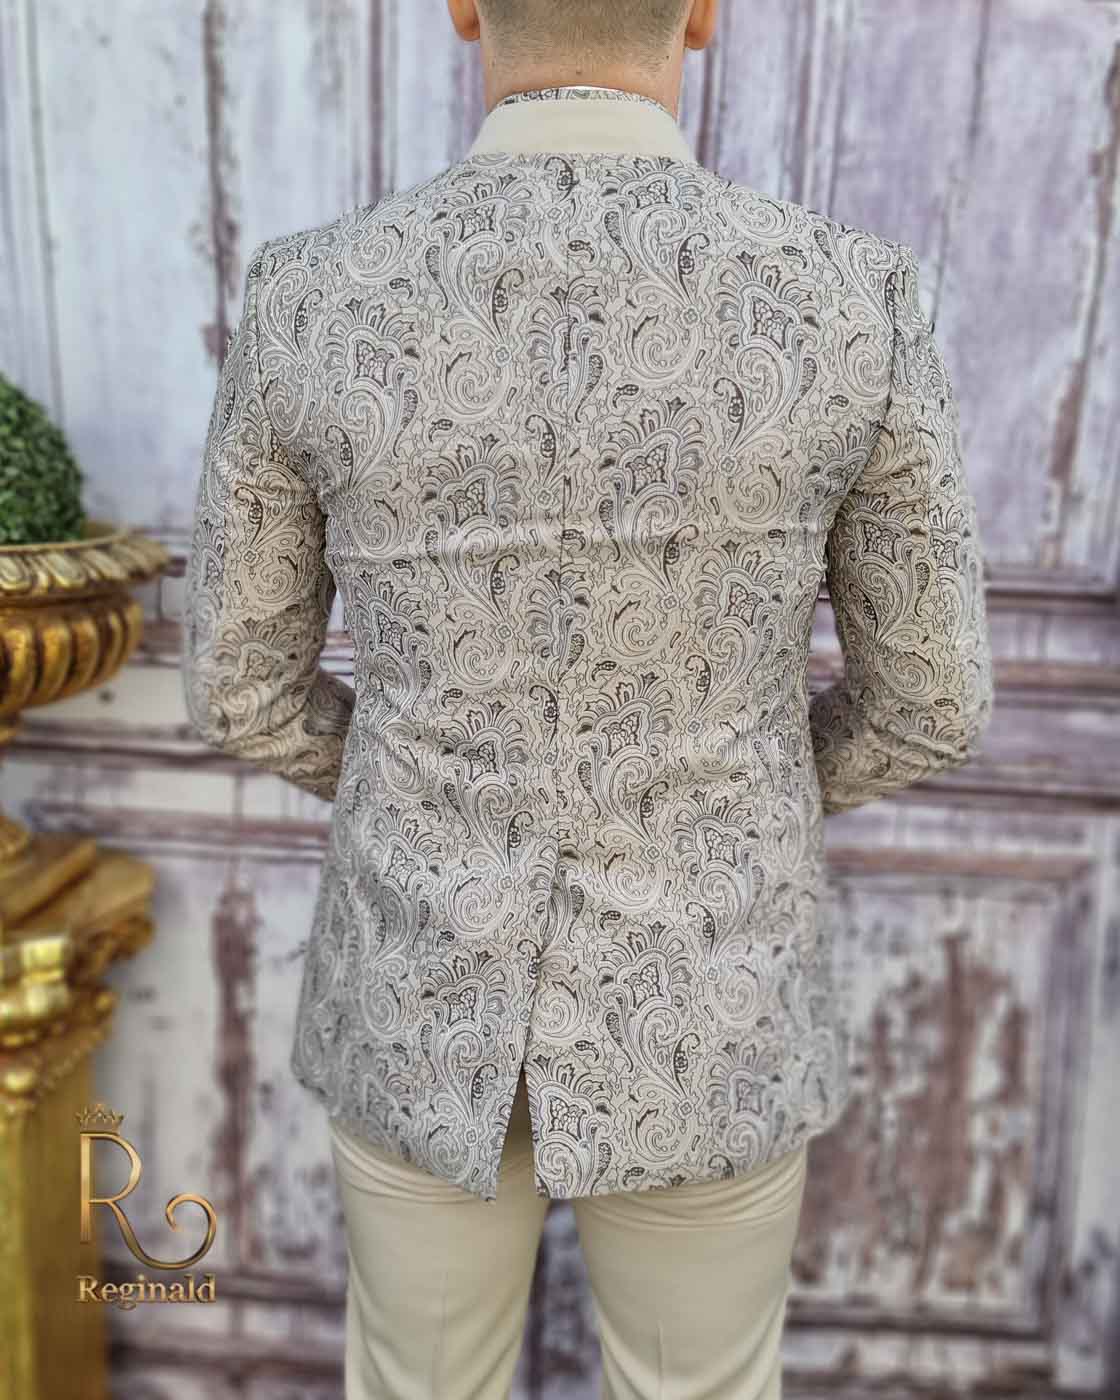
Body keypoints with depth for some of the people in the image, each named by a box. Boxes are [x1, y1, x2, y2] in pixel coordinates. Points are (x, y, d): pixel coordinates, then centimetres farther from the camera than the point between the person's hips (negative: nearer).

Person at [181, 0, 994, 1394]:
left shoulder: (309, 301, -12)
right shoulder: (852, 301, -15)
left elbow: (240, 687, -3)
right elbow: (927, 700, -5)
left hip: (425, 994, 2)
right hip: (698, 1014, 0)